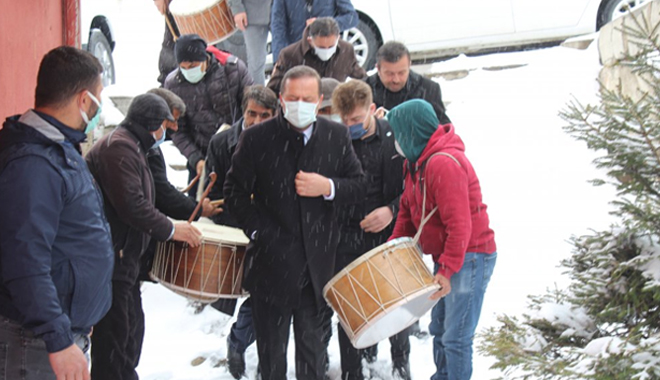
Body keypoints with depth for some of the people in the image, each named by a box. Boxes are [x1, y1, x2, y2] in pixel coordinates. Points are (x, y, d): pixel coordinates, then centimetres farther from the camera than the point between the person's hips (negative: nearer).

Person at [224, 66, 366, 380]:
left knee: (312, 344, 14)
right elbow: (234, 191, -2)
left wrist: (328, 188, -14)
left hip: (317, 262, 2)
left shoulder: (337, 136, 1)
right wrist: (257, 231, -11)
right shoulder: (257, 138, -7)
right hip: (272, 262, -2)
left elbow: (359, 186, 5)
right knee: (272, 347, 9)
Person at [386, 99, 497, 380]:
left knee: (456, 338, -7)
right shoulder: (417, 162, 10)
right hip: (445, 257, 11)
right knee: (439, 331, 19)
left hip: (469, 257, -10)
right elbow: (408, 210, 18)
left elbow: (459, 224, -27)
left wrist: (447, 270, -26)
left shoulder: (445, 164, -23)